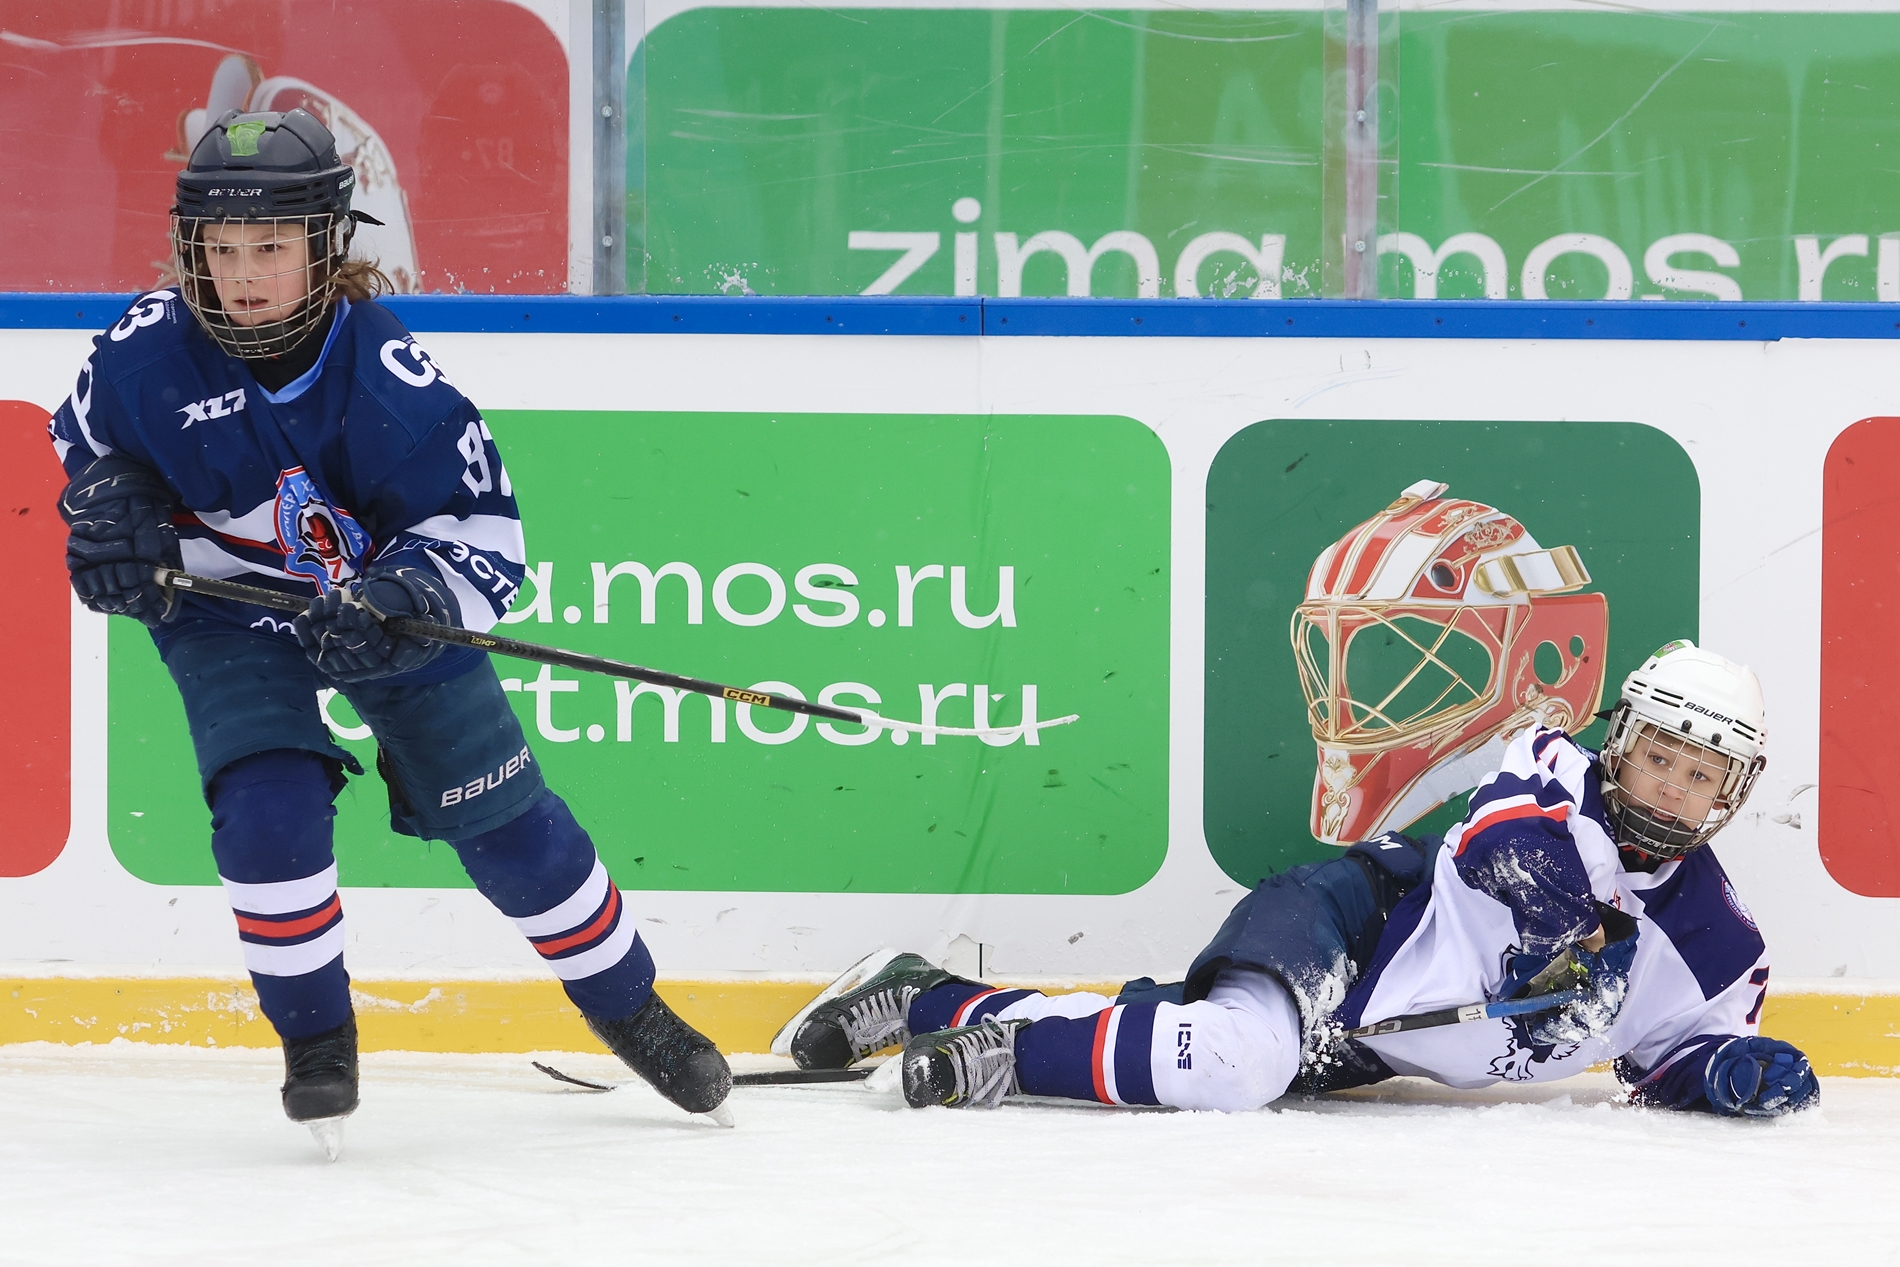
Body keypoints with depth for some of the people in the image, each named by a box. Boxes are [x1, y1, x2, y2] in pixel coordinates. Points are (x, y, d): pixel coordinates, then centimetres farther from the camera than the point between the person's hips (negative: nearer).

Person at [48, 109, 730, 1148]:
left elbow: (486, 528, -21)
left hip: (387, 604, 0)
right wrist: (112, 510, -16)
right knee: (269, 811, -22)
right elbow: (84, 445, 3)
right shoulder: (146, 352, -21)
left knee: (503, 821, 4)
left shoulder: (389, 374, -28)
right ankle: (314, 1034, 0)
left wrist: (404, 599, -37)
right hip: (229, 615, 1)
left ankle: (628, 1008, 25)